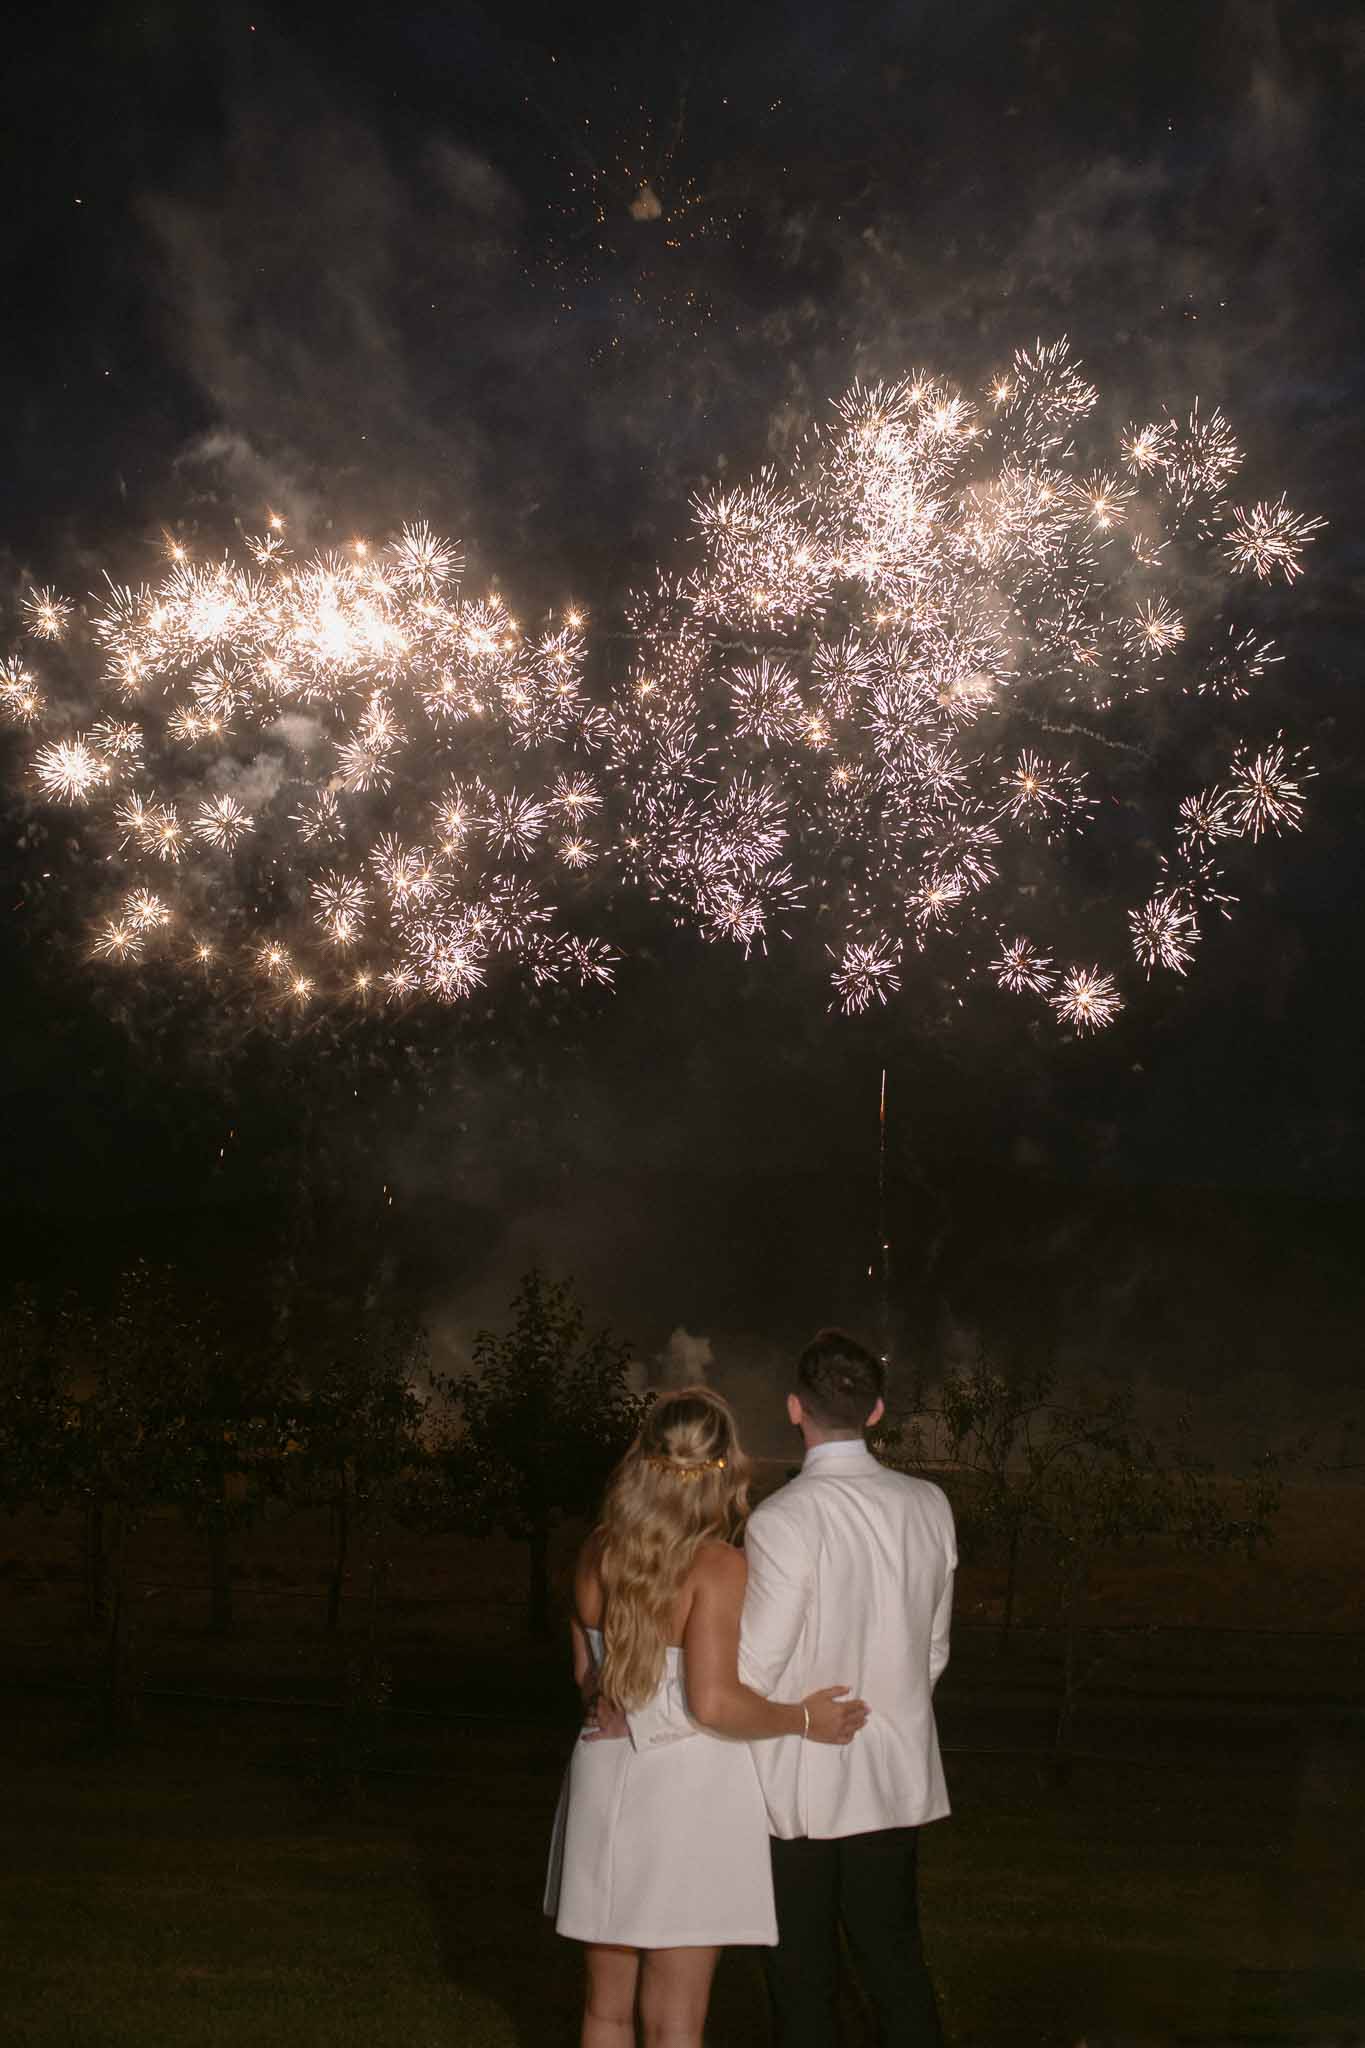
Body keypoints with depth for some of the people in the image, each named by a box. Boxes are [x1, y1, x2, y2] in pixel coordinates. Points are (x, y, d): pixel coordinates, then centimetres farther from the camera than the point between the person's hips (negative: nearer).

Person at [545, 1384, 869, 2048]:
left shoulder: (598, 1552, 1)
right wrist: (801, 1719, -8)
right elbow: (715, 1704, -23)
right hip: (688, 1790, -6)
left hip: (606, 1778, 6)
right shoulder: (716, 1566, -17)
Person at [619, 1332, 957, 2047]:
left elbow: (748, 1675, -18)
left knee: (804, 1985, 7)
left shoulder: (780, 1522, -19)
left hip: (799, 1790, -5)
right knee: (897, 1963, 15)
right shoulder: (929, 1507, -1)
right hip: (895, 1779, 5)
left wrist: (638, 1720, -10)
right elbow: (933, 1650, 10)